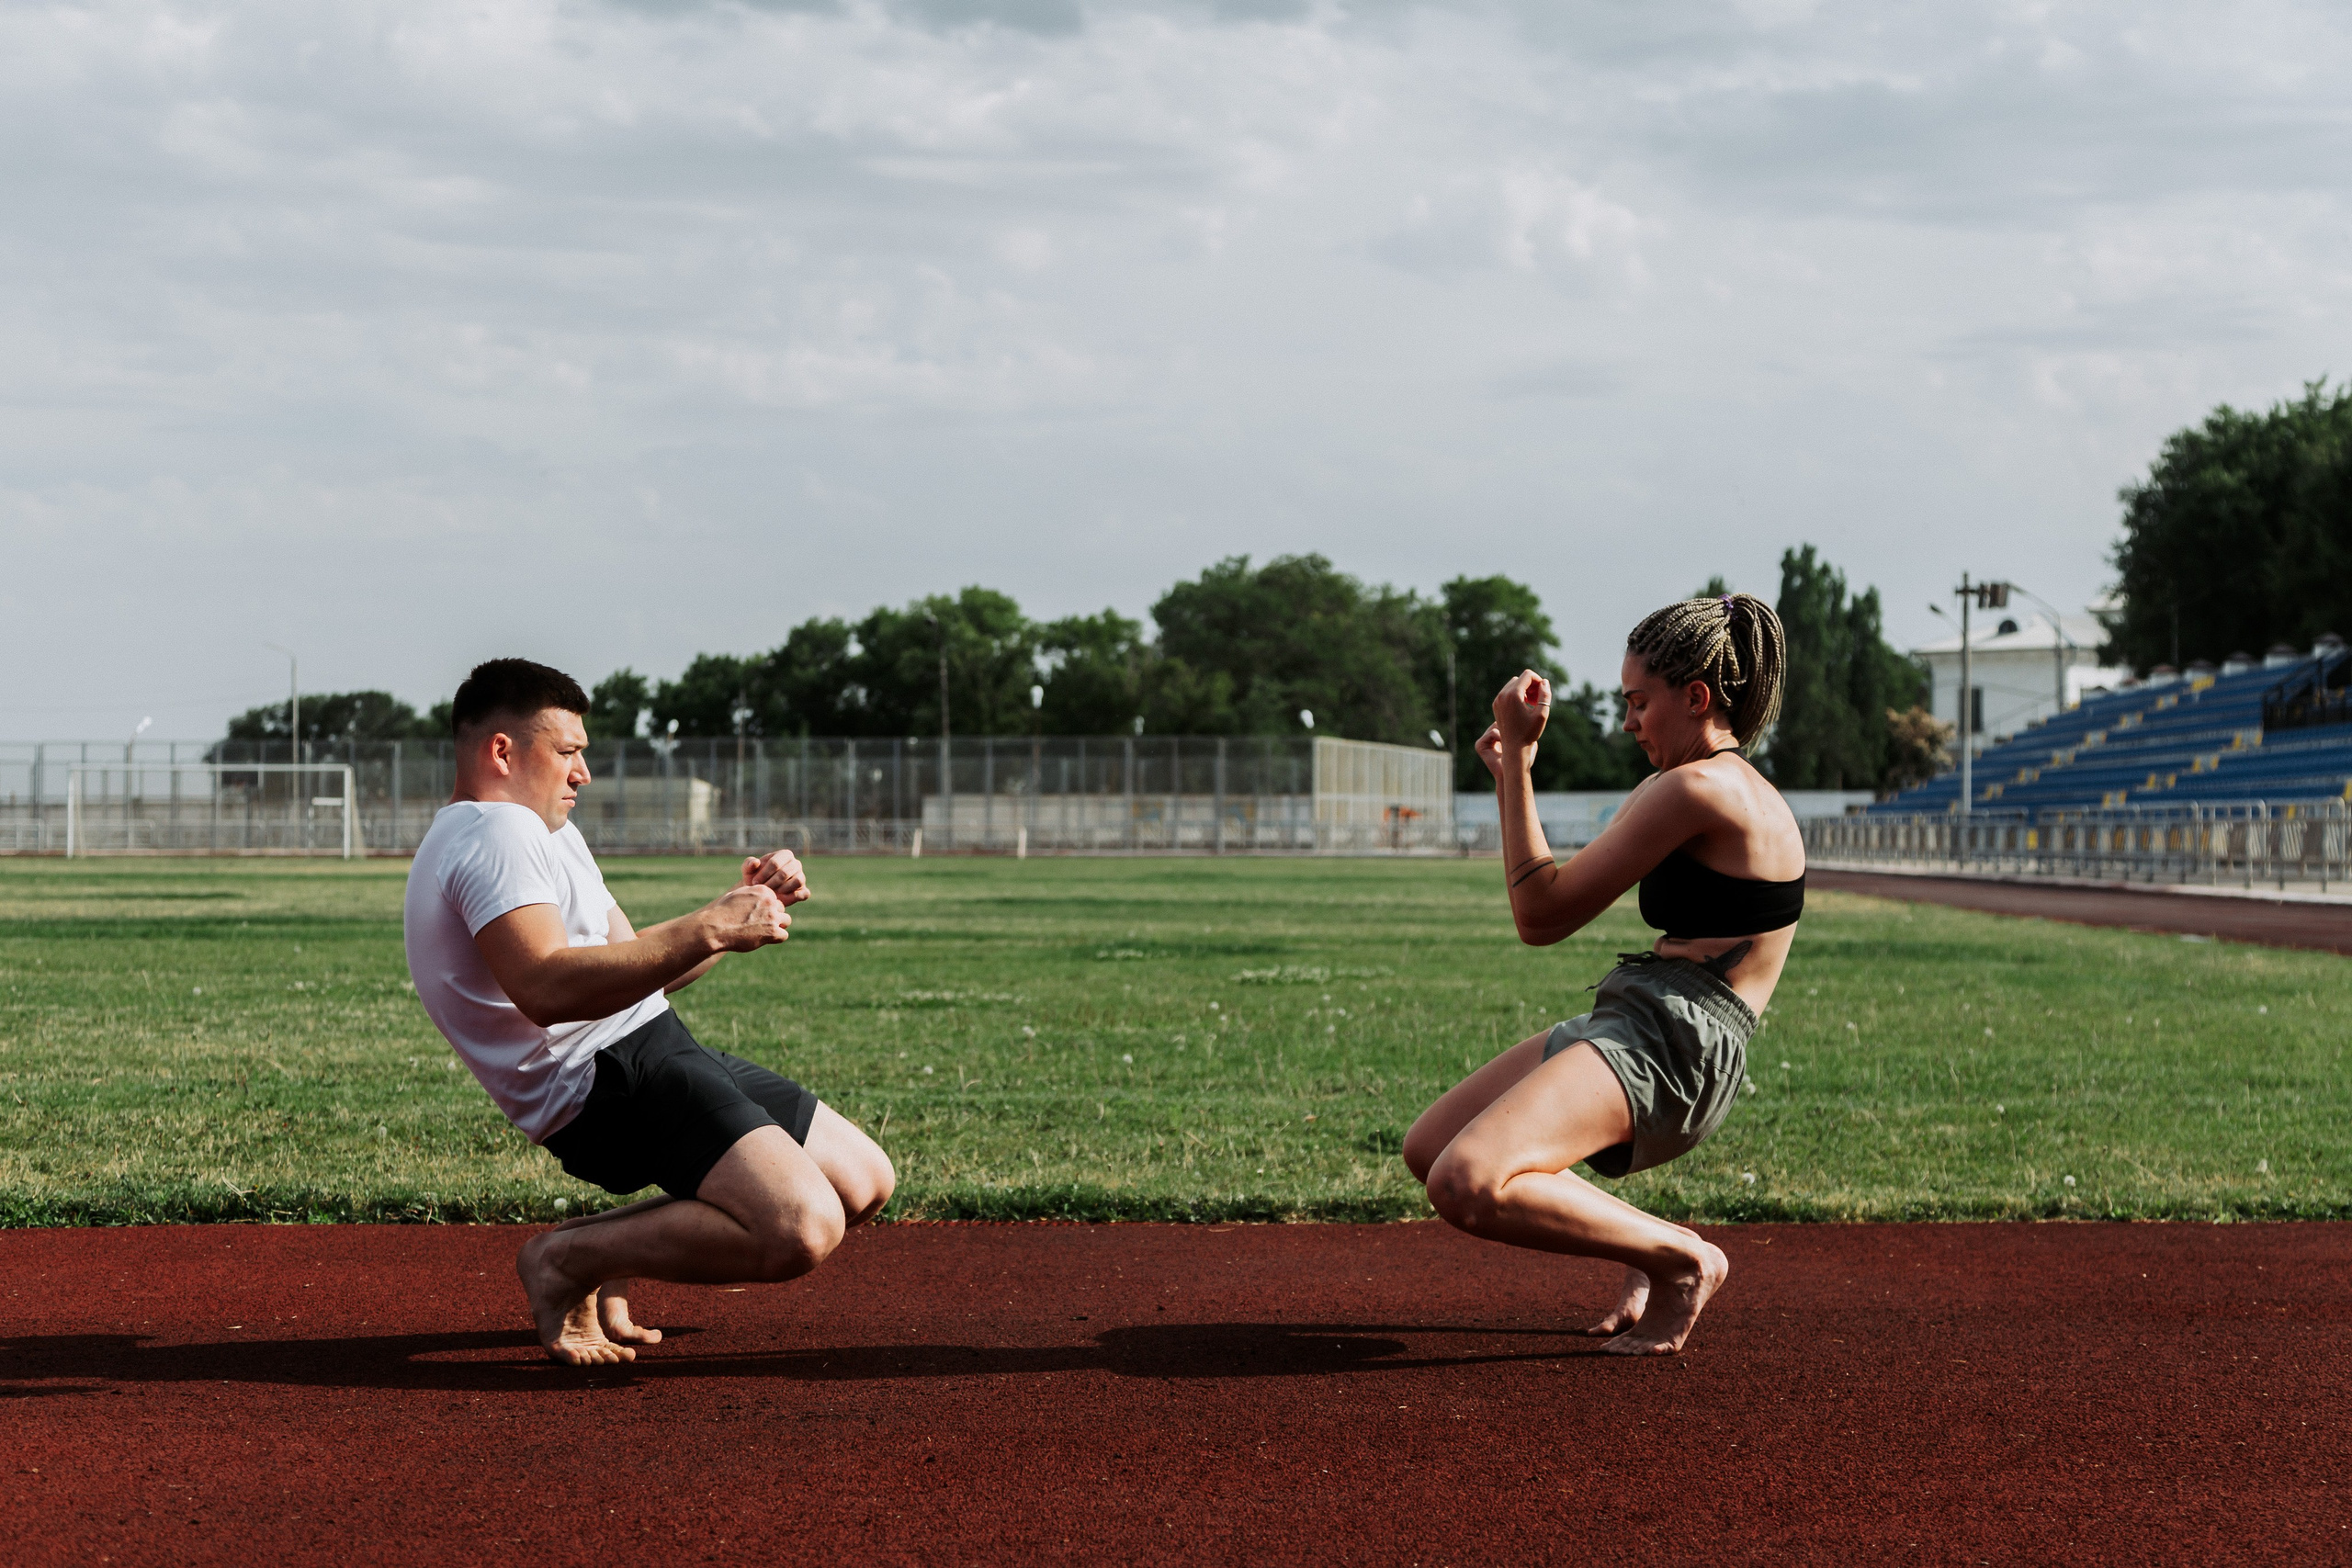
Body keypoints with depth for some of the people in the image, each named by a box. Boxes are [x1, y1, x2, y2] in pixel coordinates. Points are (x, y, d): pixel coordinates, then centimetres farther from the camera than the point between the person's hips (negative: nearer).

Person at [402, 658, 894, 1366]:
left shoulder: (543, 831, 26)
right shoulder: (497, 830, -10)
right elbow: (546, 990, -28)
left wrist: (744, 905, 14)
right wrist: (708, 930, -27)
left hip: (657, 1053, 11)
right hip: (612, 1079, -11)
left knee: (863, 1182, 14)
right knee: (801, 1228, -28)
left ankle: (613, 1254, 13)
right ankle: (568, 1260, -9)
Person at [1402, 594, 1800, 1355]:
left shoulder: (1703, 789, -13)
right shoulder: (1732, 790, 20)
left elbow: (1541, 914, -10)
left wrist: (1517, 758, -6)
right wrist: (1513, 771, 21)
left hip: (1667, 1047, -11)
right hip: (1623, 1024, 11)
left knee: (1466, 1185, -27)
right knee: (1428, 1148, 12)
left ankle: (1684, 1260, -11)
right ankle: (1643, 1243, 13)